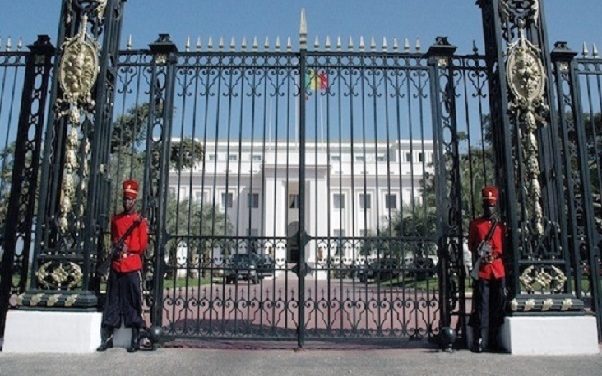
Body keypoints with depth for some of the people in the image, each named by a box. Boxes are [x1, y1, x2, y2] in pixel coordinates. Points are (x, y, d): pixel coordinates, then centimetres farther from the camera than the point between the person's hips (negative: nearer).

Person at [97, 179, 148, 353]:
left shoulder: (141, 221, 0)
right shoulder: (115, 220, 14)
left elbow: (143, 246, -3)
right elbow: (113, 240, 20)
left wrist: (127, 249, -13)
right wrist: (115, 249, 0)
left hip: (133, 268, -5)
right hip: (116, 267, 5)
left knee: (133, 303, -3)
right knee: (112, 302, 8)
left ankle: (135, 339, 3)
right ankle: (108, 338, 15)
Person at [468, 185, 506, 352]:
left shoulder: (501, 225, 14)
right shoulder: (475, 224, 7)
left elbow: (505, 247, 15)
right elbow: (470, 245, 7)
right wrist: (478, 251, -12)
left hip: (499, 269, 3)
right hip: (482, 270, -3)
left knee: (498, 307, 5)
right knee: (482, 306, -5)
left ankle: (494, 340, 15)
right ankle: (480, 341, -3)